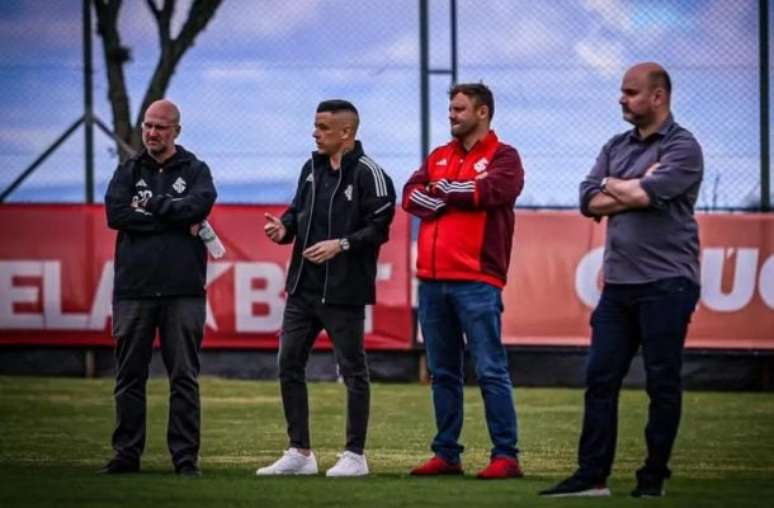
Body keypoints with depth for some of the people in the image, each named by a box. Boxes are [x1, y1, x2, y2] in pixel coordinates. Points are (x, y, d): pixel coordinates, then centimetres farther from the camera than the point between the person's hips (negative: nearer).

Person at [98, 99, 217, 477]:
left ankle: (186, 457, 3)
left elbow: (200, 204, -13)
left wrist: (151, 204, -6)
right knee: (129, 377, 5)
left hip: (183, 292, -2)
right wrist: (176, 219, -9)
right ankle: (126, 455, 12)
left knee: (184, 378, -1)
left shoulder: (195, 170, 8)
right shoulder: (128, 171, 12)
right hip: (133, 289, 2)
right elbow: (115, 214, -6)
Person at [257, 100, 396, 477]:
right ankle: (300, 453, 15)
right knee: (289, 365, 7)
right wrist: (285, 227, -1)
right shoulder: (312, 168, 12)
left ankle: (355, 456, 9)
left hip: (343, 292, -7)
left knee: (352, 370, 2)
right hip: (302, 288, 7)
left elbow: (379, 228, -12)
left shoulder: (367, 174, -10)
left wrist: (341, 244, -22)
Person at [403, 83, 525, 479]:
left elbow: (494, 189, -17)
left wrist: (443, 190, -4)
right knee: (442, 372, 10)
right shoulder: (438, 157, 19)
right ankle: (446, 453, 15)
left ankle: (506, 455, -7)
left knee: (490, 370, -8)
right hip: (432, 281, 6)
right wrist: (462, 196, -10)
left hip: (476, 281, -6)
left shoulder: (502, 157, 2)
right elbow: (411, 195, 6)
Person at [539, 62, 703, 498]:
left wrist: (613, 186, 1)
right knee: (600, 380, 3)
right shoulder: (617, 148, 17)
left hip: (665, 283, -7)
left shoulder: (682, 148, -5)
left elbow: (642, 195, -18)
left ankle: (654, 477, 6)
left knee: (662, 383, -1)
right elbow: (590, 202, 6)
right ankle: (592, 476, 5)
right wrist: (635, 193, -8)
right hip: (619, 283, 7)